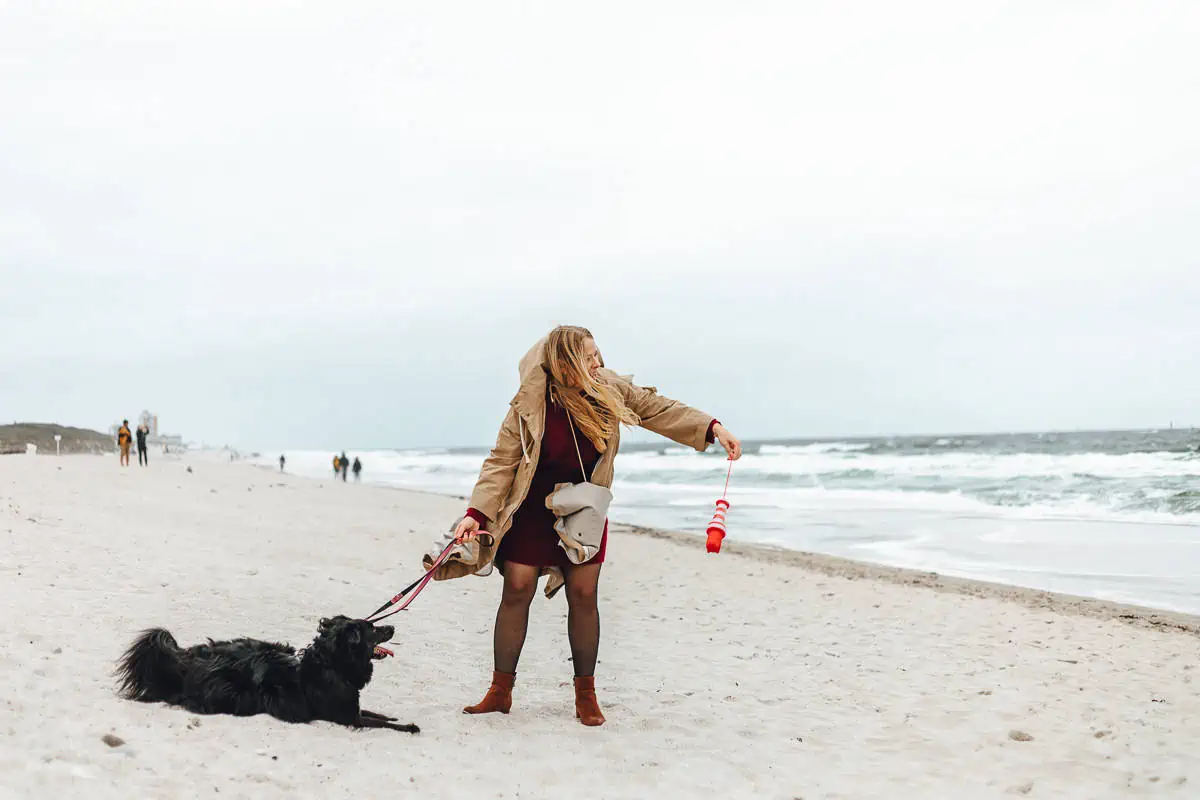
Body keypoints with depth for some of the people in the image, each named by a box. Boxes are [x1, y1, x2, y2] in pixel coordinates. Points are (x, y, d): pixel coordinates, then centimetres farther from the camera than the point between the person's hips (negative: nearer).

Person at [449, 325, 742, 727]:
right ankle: (500, 690, 8)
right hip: (534, 510, -2)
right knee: (517, 591, -4)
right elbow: (501, 463, -16)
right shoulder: (529, 407, -20)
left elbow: (657, 409, 1)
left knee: (583, 596, 1)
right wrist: (477, 513, -26)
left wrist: (712, 428, -6)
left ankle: (586, 693, 14)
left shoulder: (608, 389, -10)